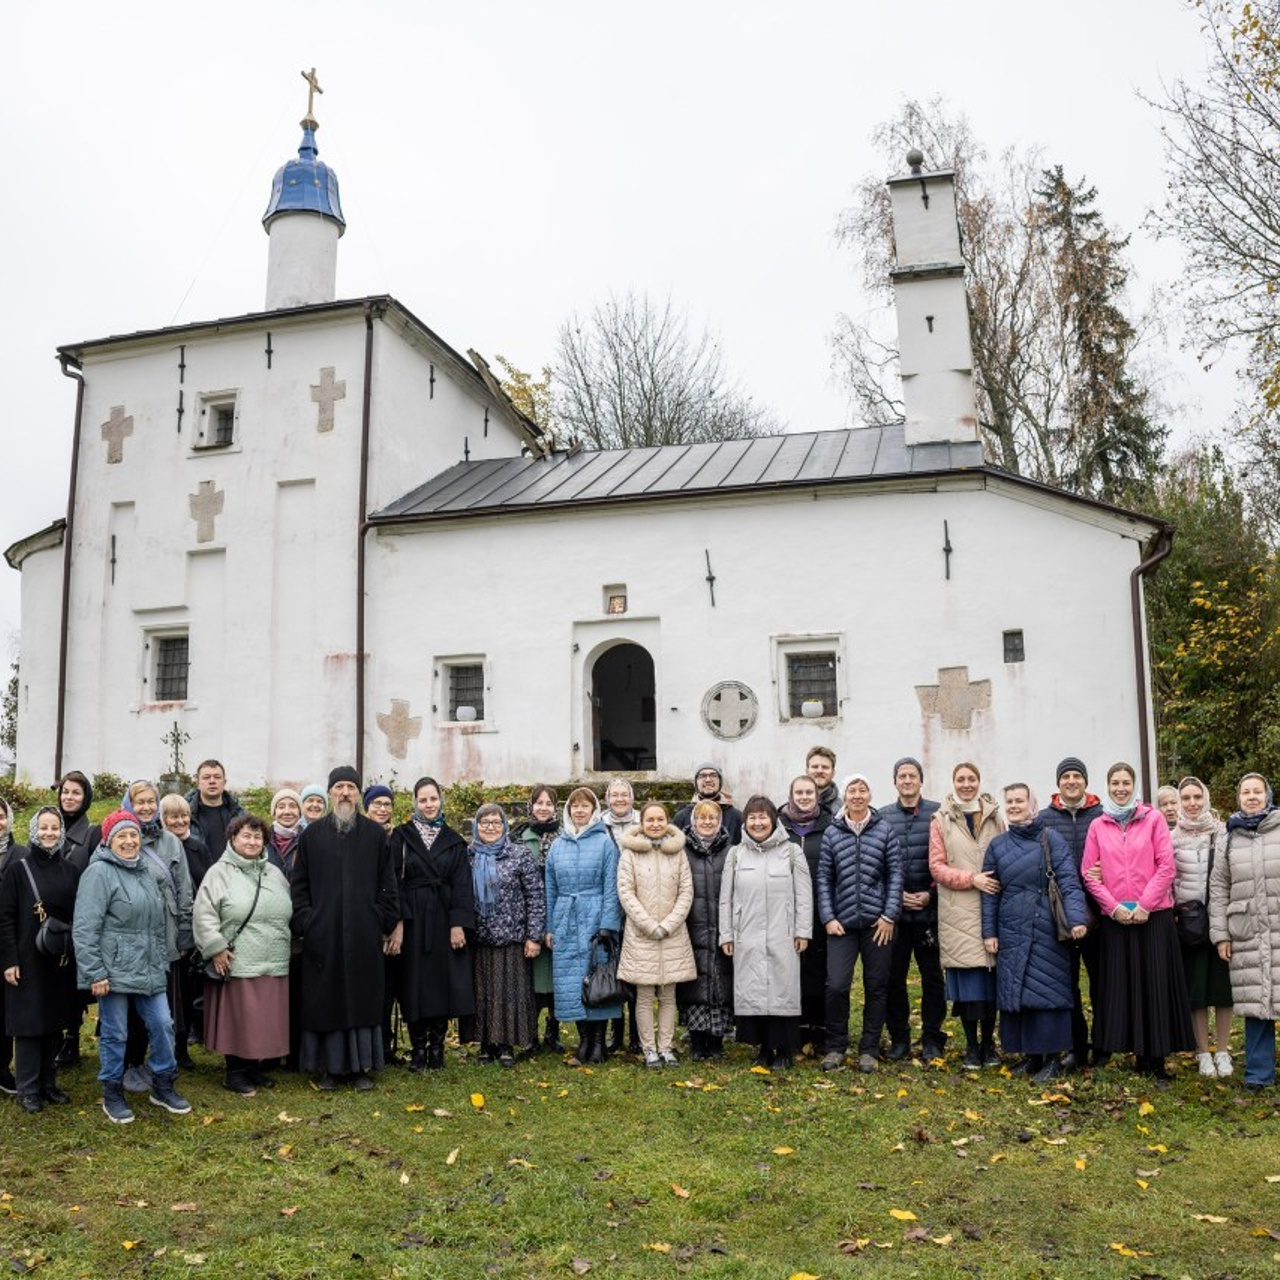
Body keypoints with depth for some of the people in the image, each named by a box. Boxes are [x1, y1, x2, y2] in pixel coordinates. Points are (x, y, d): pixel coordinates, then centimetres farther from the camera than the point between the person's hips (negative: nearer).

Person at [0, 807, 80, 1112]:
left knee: (55, 1023, 9)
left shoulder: (70, 870, 5)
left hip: (62, 960, 4)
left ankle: (48, 1082, 21)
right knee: (29, 1022, 1)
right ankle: (27, 1089, 12)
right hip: (28, 959, -4)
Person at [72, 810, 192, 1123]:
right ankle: (112, 1094, 21)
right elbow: (84, 929, -15)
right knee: (114, 1034, 5)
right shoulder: (99, 873, -10)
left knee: (162, 1025, 7)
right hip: (114, 972, -7)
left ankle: (163, 1086, 22)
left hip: (149, 970, 7)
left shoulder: (145, 873, 14)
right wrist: (95, 973, -18)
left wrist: (162, 962, 17)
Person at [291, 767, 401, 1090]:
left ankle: (361, 1066, 14)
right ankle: (330, 1067, 15)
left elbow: (387, 884, 6)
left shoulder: (375, 834, 5)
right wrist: (305, 923, -2)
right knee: (326, 1000, 4)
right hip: (323, 935, 0)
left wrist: (388, 924, 1)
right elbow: (299, 884, 7)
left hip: (364, 934, 0)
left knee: (363, 999, 4)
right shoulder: (312, 834, 6)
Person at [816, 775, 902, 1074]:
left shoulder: (884, 831, 2)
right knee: (836, 985, -8)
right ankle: (835, 1046, 11)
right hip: (842, 922, 0)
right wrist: (828, 917, -3)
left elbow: (896, 873, 1)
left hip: (877, 922, 0)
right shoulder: (832, 833, 4)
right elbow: (824, 877, 5)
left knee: (876, 986, 7)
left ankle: (869, 1049, 20)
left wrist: (889, 915, -6)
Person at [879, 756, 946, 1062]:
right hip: (893, 911, 1)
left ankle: (932, 1039, 16)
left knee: (933, 976, 4)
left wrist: (931, 893, -8)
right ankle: (899, 1037, 17)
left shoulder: (937, 813, 1)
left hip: (929, 910, -1)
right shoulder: (882, 817, 5)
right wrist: (897, 895, -5)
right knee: (893, 976, 6)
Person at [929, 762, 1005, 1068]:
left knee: (991, 977, 2)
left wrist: (1003, 885, -2)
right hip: (957, 909, -2)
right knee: (966, 977, -3)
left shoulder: (994, 817, 11)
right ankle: (971, 1046, 9)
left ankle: (988, 1044, 15)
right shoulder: (941, 820, 5)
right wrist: (971, 879, -12)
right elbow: (936, 866, 0)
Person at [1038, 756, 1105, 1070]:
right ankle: (1076, 1047, 18)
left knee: (1100, 979, 7)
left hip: (1096, 910, -1)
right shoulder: (1044, 818, 5)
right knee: (1067, 981, 8)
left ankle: (1102, 1046, 19)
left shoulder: (1102, 817, 2)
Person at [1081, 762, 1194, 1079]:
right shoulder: (1098, 826, 7)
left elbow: (1166, 866, -3)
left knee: (1156, 983, -1)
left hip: (1154, 915, -2)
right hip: (1115, 918, 2)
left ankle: (1158, 1057, 6)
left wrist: (1144, 904, -10)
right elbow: (1089, 873, 4)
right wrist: (1113, 906, -8)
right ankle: (1139, 1054, 12)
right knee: (1123, 985, 3)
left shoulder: (1153, 818, 3)